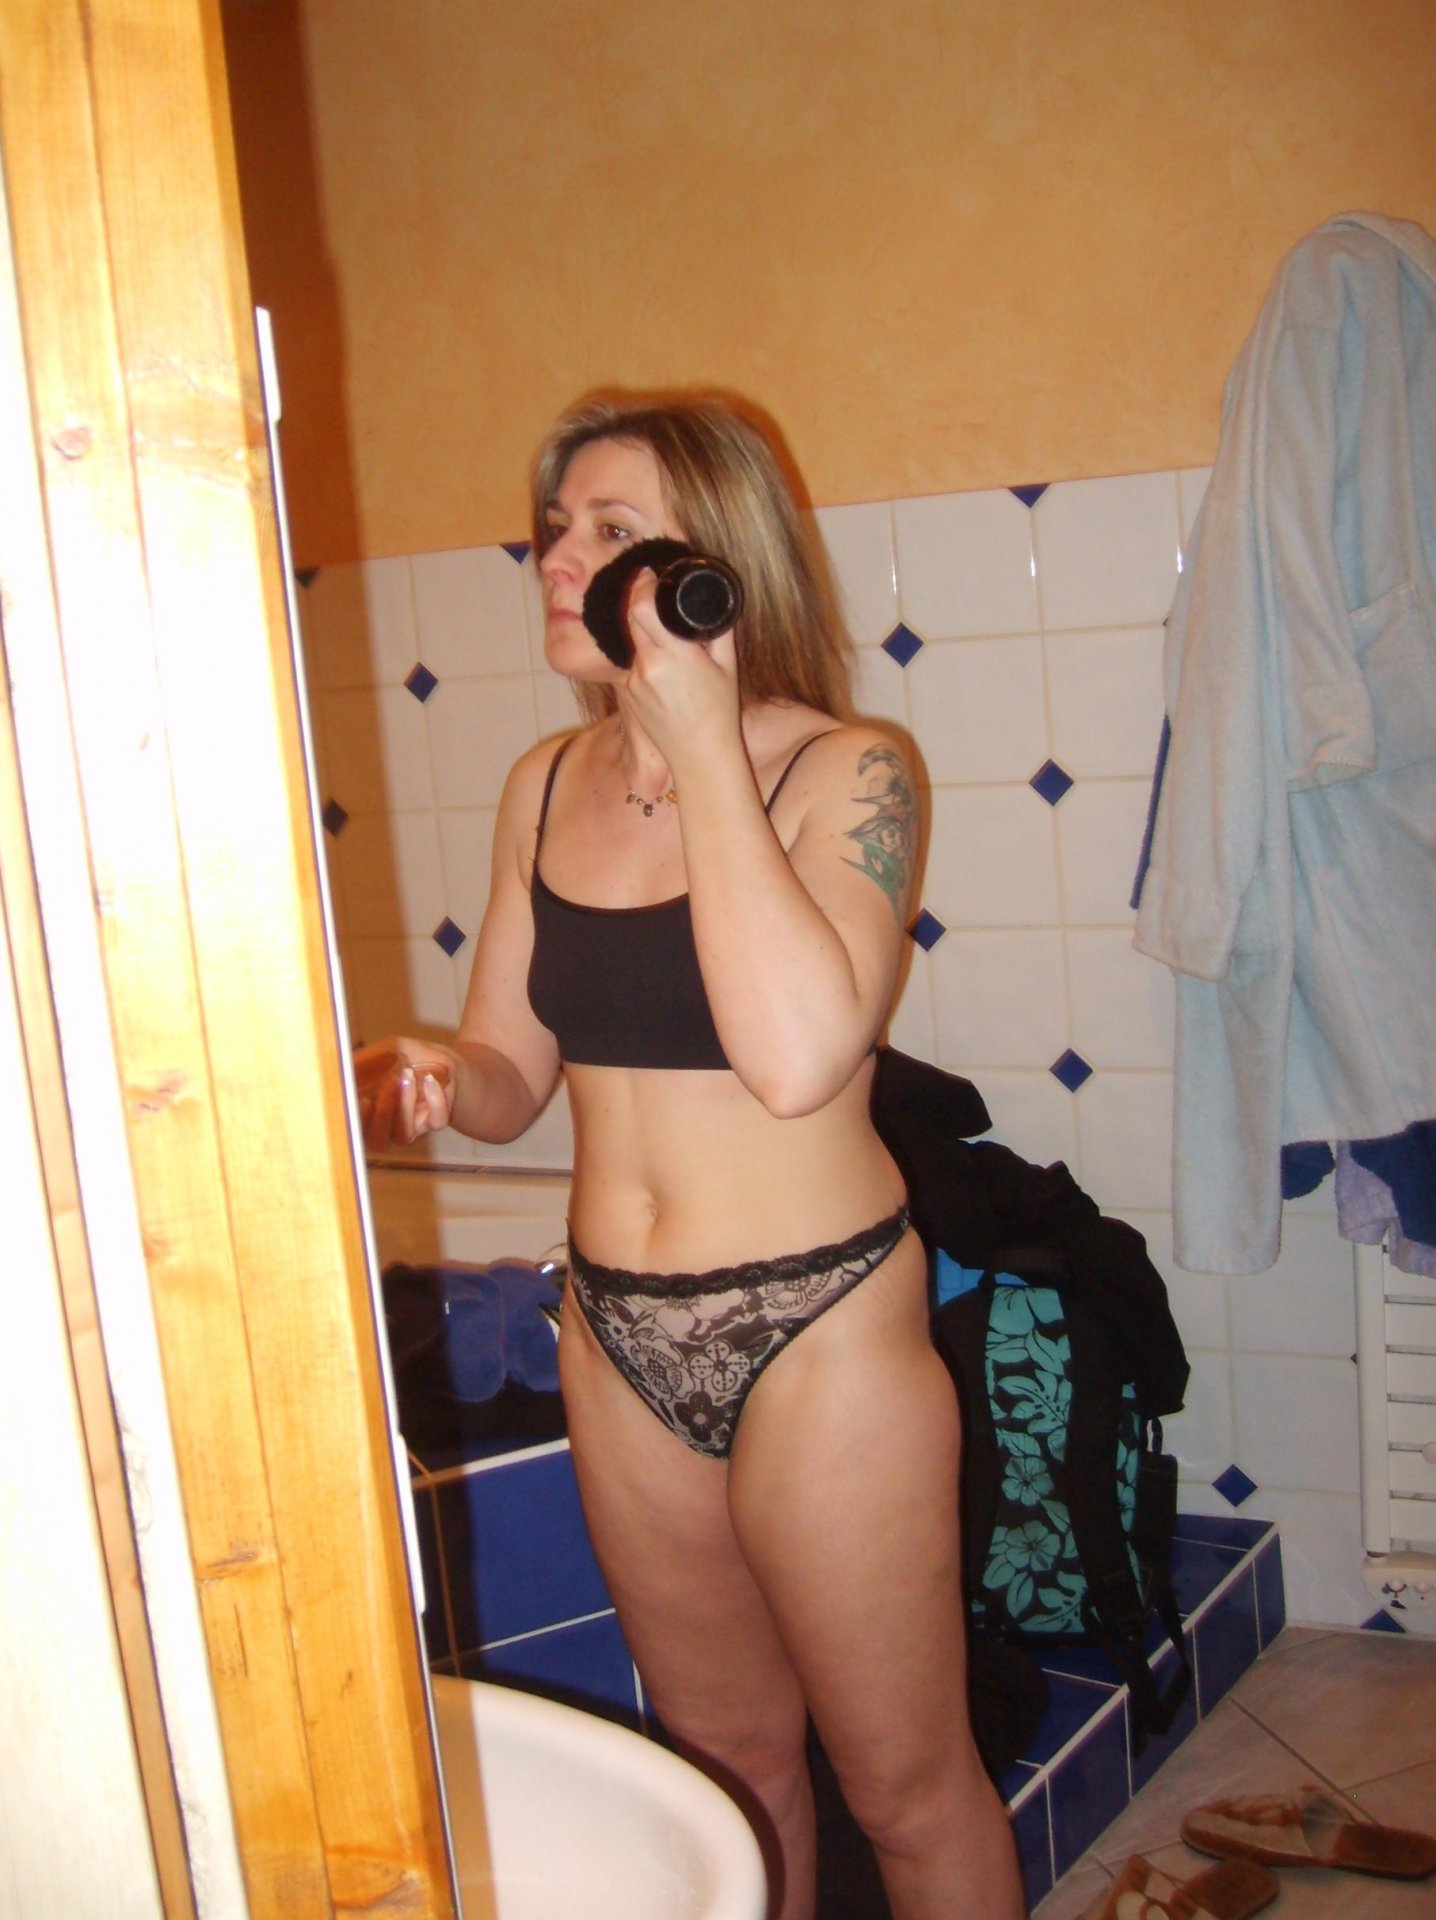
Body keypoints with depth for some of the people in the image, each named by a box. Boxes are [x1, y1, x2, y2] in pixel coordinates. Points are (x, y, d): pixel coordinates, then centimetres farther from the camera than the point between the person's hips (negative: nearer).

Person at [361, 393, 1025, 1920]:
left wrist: (703, 745, -25)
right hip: (618, 1338, 5)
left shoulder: (842, 771, -14)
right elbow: (509, 1068, 9)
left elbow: (799, 1056, -30)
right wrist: (430, 1086, -15)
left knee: (903, 1781, 12)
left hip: (817, 1333, -5)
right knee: (726, 1763, 23)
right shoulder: (546, 788, 2)